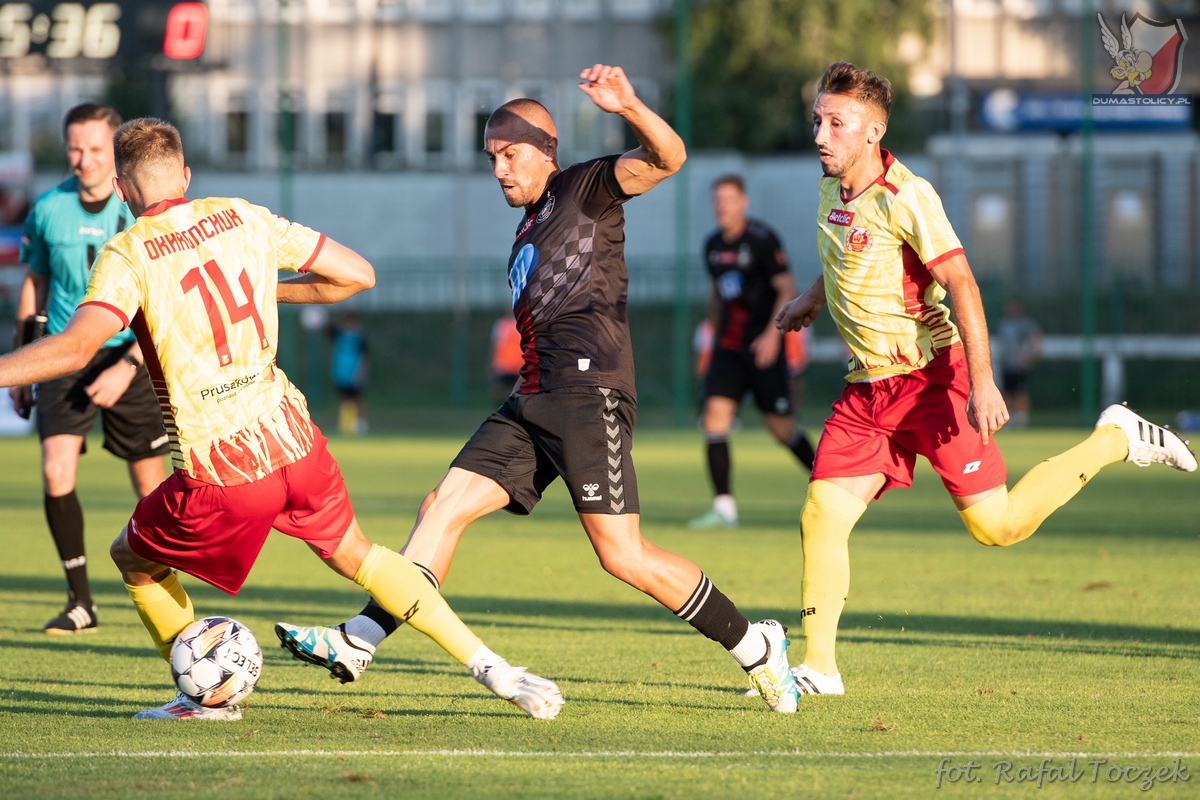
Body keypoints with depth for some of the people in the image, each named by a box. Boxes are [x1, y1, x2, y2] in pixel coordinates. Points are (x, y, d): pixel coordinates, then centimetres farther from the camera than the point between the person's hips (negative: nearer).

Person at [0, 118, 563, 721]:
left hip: (219, 472, -5)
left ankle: (207, 696, 23)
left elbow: (76, 347, -22)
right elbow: (357, 274, 12)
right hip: (293, 439, 5)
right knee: (356, 556, 25)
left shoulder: (127, 255, -6)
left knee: (133, 559, 22)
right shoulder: (241, 218, 9)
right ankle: (489, 666, 20)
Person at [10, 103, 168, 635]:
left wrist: (127, 367, -19)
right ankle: (80, 603, -6)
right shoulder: (48, 209, 2)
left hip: (128, 357, -2)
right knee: (56, 472, -16)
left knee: (148, 483, 3)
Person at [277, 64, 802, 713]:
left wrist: (628, 108, -34)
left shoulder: (586, 188, 1)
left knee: (623, 557, -11)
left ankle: (754, 646, 1)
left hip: (589, 393, -8)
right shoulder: (529, 229, 25)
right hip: (532, 402, 8)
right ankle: (357, 643, -8)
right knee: (442, 507, -3)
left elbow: (666, 159, -16)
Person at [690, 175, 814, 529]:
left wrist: (773, 333, -21)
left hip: (763, 345, -6)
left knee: (779, 425, -1)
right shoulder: (713, 245, 10)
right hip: (728, 346, 6)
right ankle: (724, 507, -11)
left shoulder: (762, 240, -10)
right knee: (715, 412, -11)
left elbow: (787, 290, -10)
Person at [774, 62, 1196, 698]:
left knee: (996, 524, -7)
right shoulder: (832, 188, 9)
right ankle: (818, 666, 0)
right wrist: (811, 299, 29)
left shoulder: (904, 196, -17)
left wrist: (982, 381, -27)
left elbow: (959, 282, -21)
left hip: (928, 377, -7)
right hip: (867, 387, 7)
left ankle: (1115, 441, 13)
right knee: (821, 513, -6)